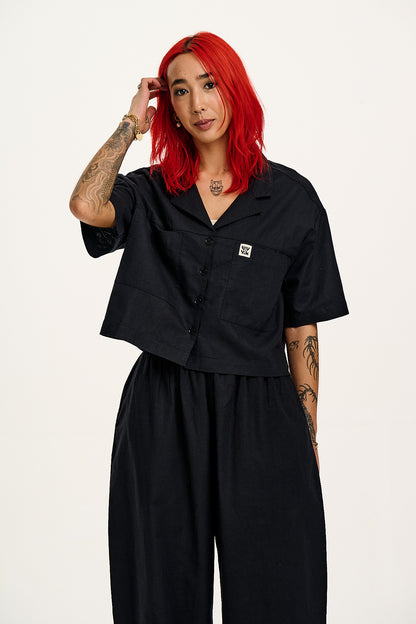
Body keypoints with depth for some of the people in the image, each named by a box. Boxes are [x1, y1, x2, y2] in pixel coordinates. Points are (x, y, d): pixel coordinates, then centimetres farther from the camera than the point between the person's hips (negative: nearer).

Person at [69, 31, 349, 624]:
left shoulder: (290, 197, 2)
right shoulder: (150, 194, 6)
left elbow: (301, 330, 3)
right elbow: (86, 205, -18)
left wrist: (308, 436, 1)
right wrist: (133, 123, -3)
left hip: (258, 416, -1)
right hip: (162, 414, 1)